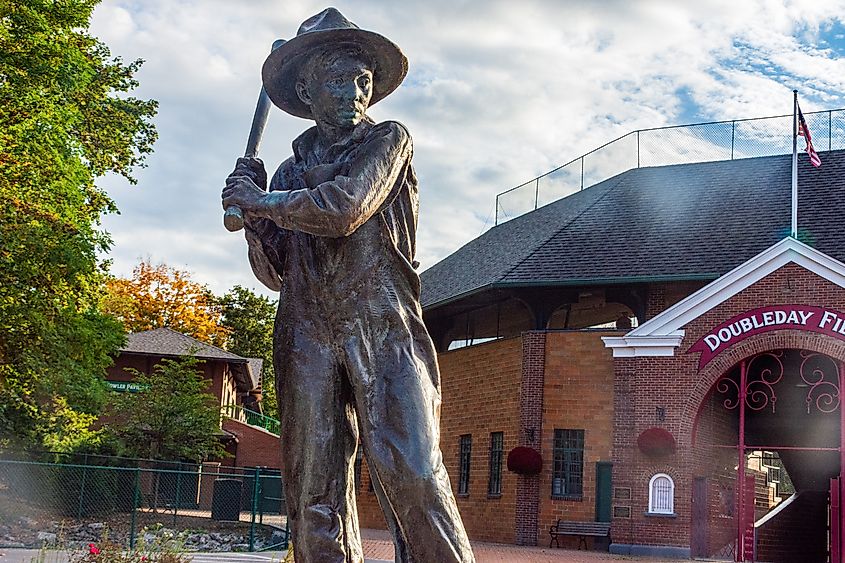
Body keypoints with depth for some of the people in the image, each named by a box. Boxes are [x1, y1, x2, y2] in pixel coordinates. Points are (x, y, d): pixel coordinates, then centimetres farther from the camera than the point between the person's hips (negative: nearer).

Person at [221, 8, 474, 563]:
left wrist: (259, 202, 2)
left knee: (412, 474, -17)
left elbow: (342, 208, -9)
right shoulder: (292, 171, 21)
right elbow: (275, 271, 20)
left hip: (382, 328, -4)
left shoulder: (389, 140, 9)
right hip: (308, 335, 4)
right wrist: (253, 217, 3)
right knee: (314, 491, -2)